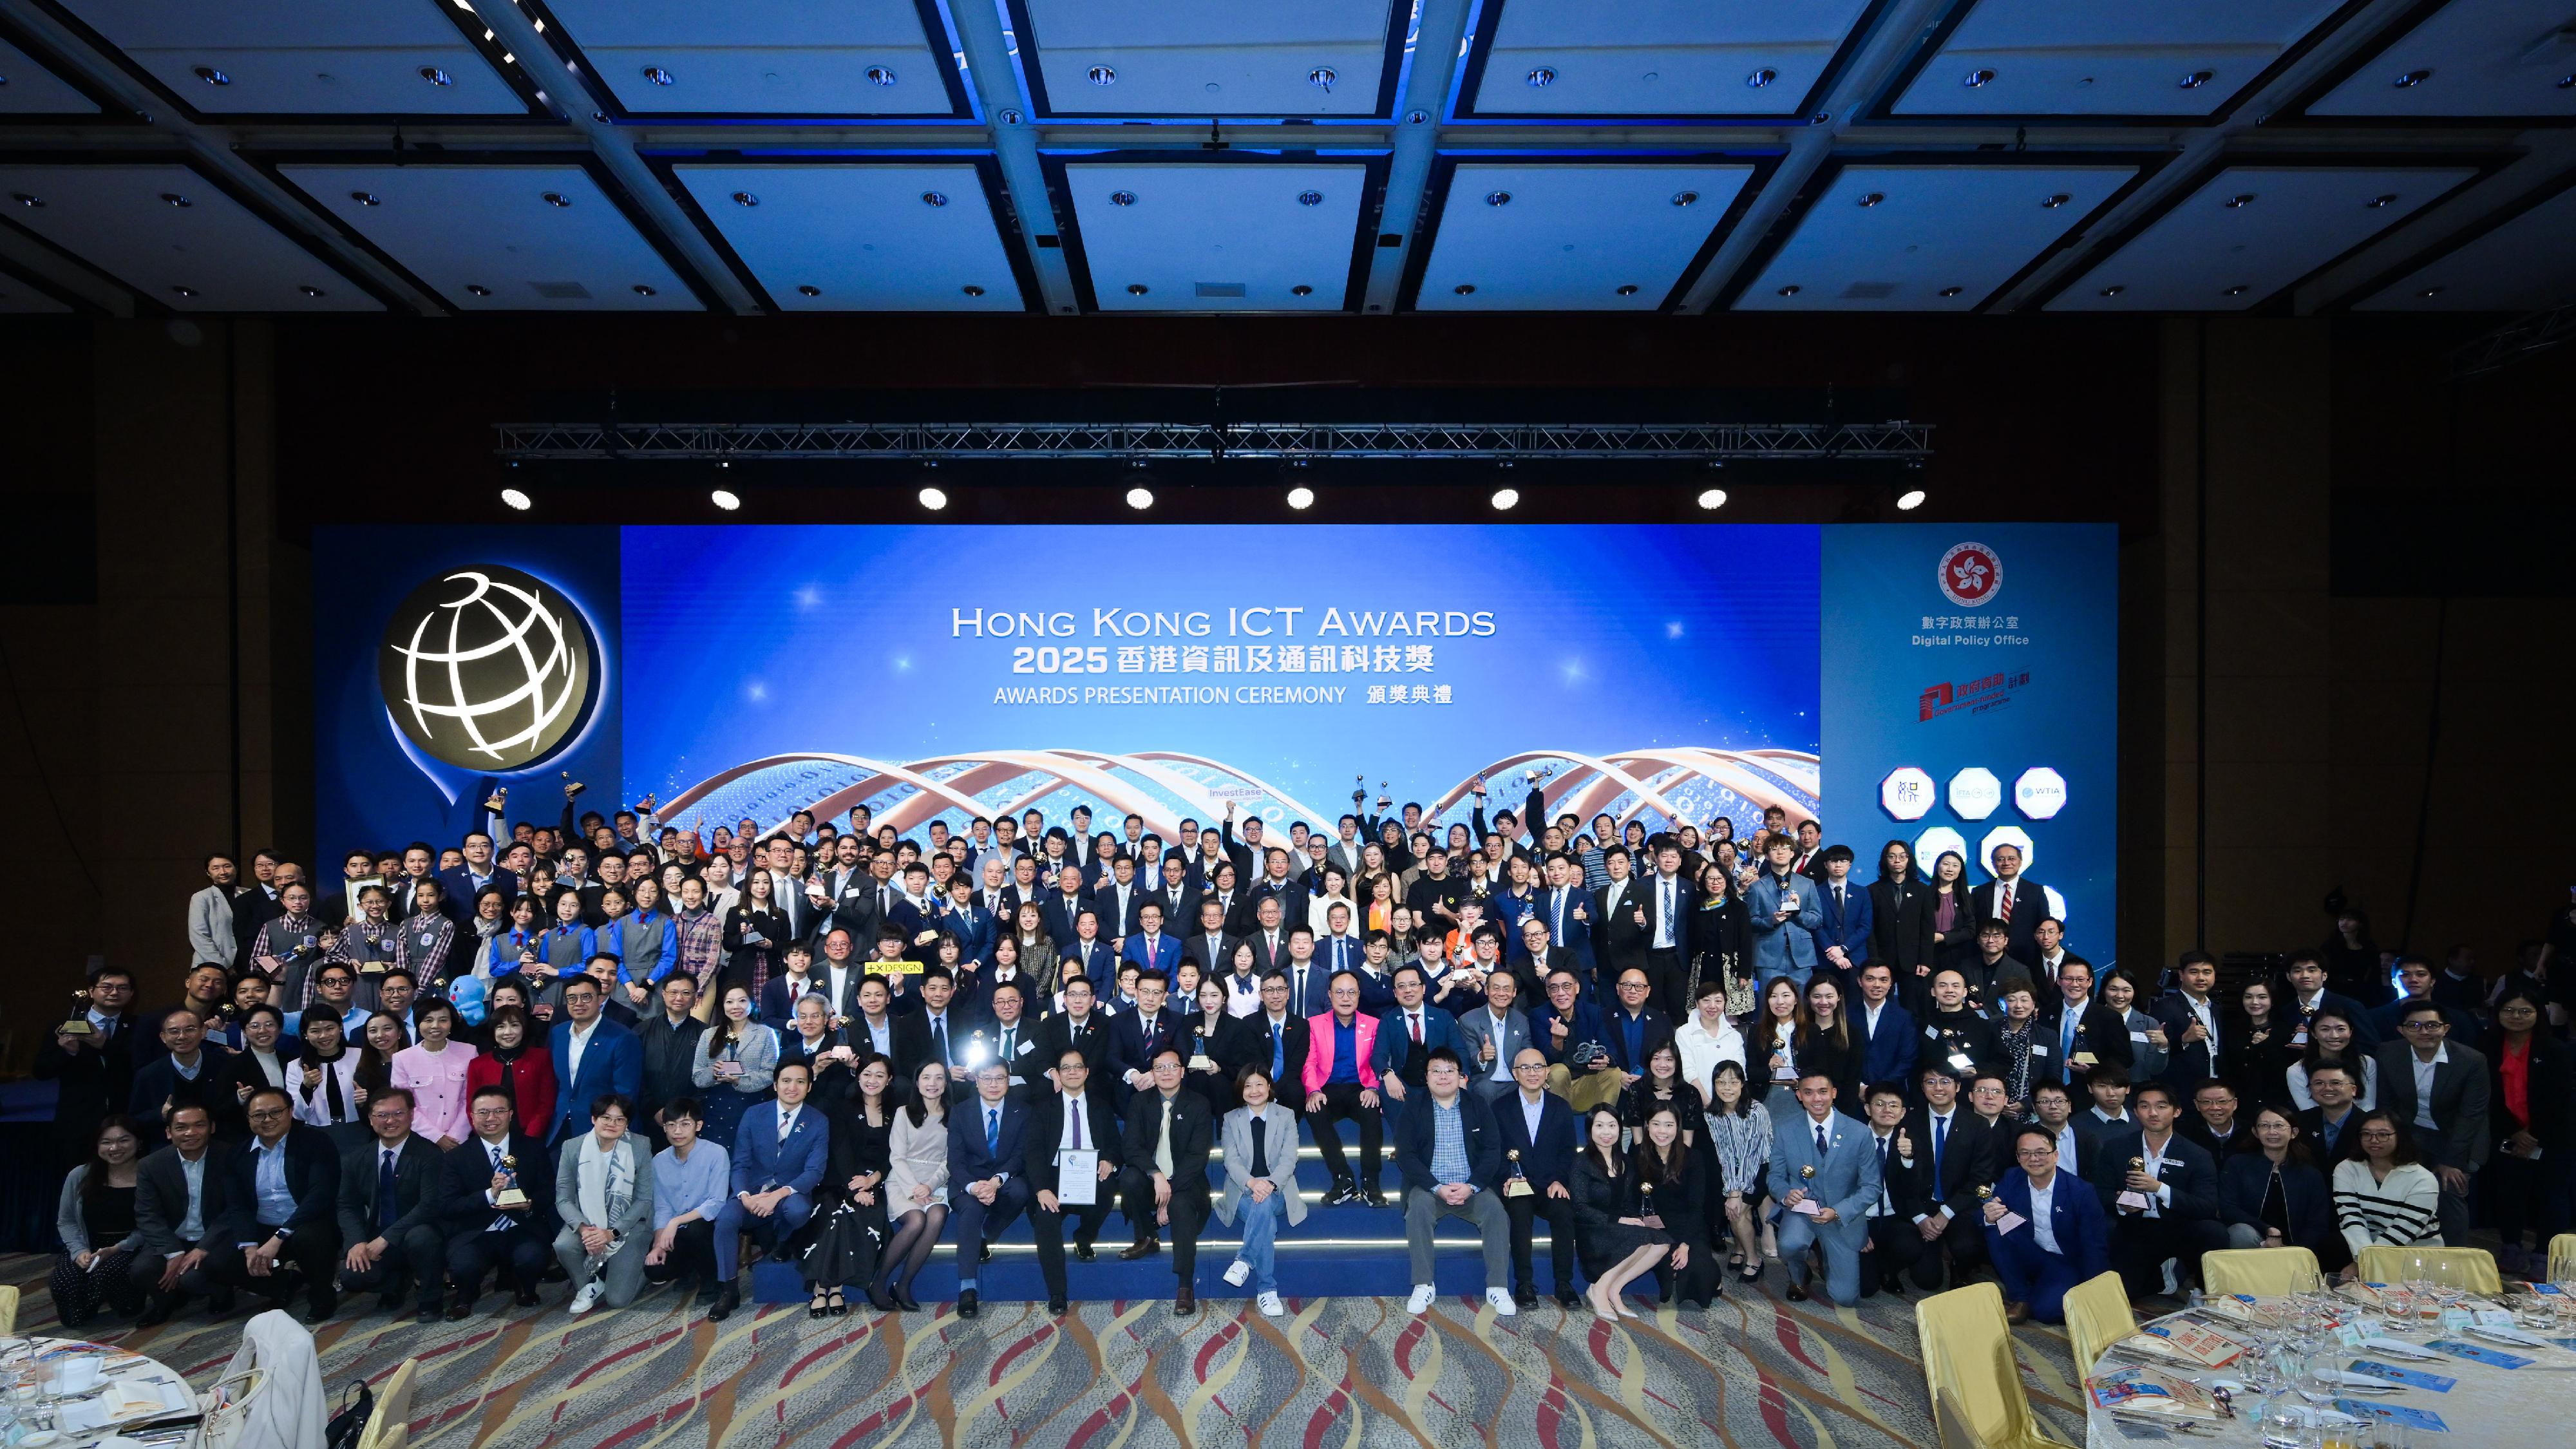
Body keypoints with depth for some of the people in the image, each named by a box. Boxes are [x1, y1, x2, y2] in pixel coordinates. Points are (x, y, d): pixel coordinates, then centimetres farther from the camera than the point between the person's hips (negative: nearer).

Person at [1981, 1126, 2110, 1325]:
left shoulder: (2080, 1191, -17)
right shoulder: (2012, 1178, -6)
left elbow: (2095, 1247, -16)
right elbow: (1986, 1213, -9)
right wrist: (1989, 1218, -35)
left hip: (2067, 1264, -4)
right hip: (2029, 1258, 4)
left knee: (2046, 1309, -31)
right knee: (1995, 1230, -23)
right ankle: (2020, 1299, -10)